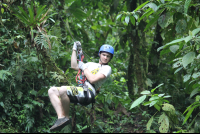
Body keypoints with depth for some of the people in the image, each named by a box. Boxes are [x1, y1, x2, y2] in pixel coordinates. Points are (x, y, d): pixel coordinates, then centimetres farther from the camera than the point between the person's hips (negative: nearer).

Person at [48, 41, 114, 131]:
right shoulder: (91, 64, 29)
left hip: (88, 92, -9)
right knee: (52, 91, -5)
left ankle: (66, 117, -20)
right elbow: (74, 66, 26)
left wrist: (84, 67, 3)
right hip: (80, 91, 9)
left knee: (63, 90, -34)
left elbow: (92, 79, -11)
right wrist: (75, 49, 26)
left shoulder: (107, 68, 4)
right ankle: (61, 117, -18)